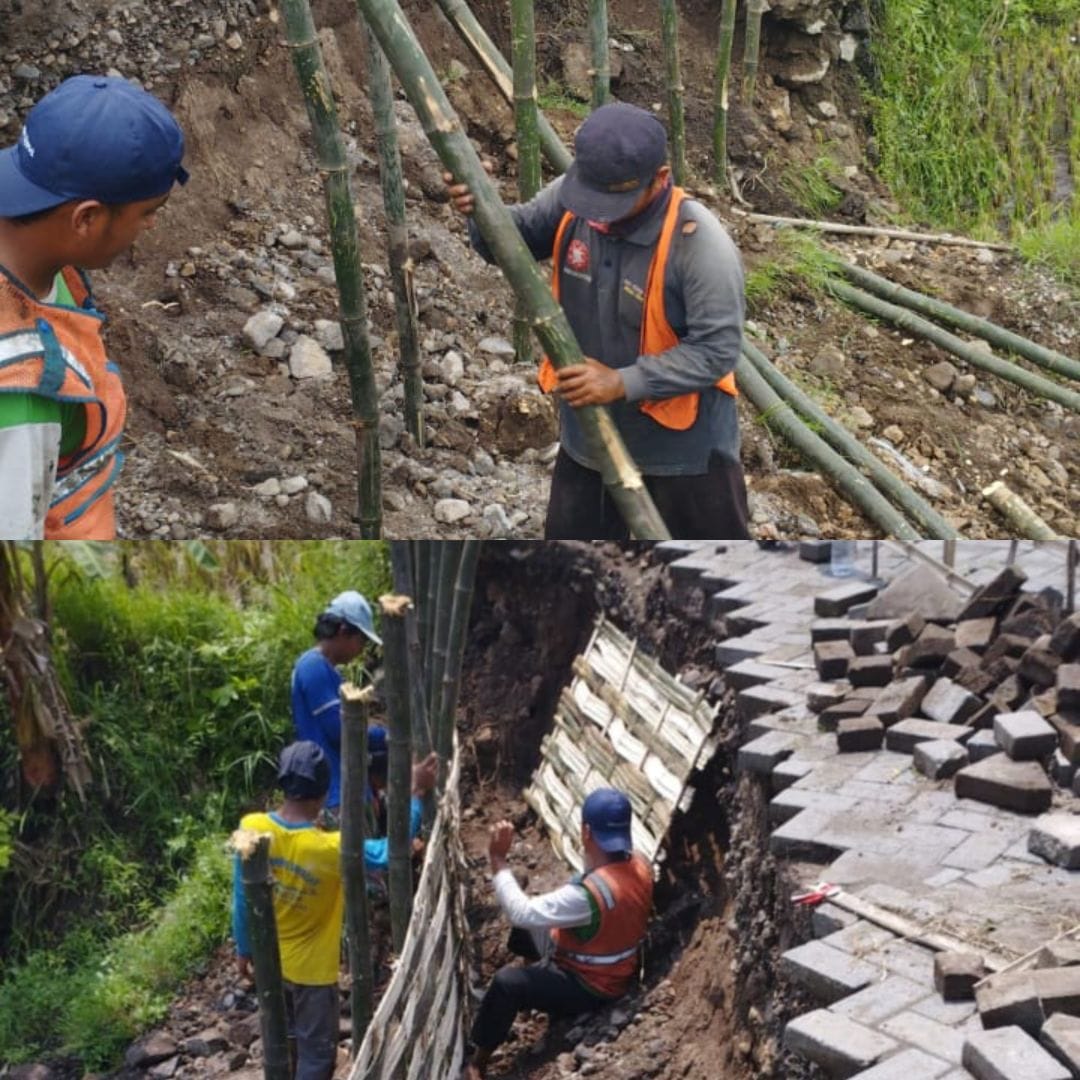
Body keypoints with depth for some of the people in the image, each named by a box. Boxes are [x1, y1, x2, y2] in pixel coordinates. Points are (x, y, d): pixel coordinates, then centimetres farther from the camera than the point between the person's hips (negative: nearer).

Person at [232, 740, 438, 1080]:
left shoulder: (251, 828, -19)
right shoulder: (332, 849, -32)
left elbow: (242, 899, -6)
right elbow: (388, 852, -14)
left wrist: (244, 950, 10)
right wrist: (416, 792, -8)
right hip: (311, 969, -5)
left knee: (286, 1041, 28)